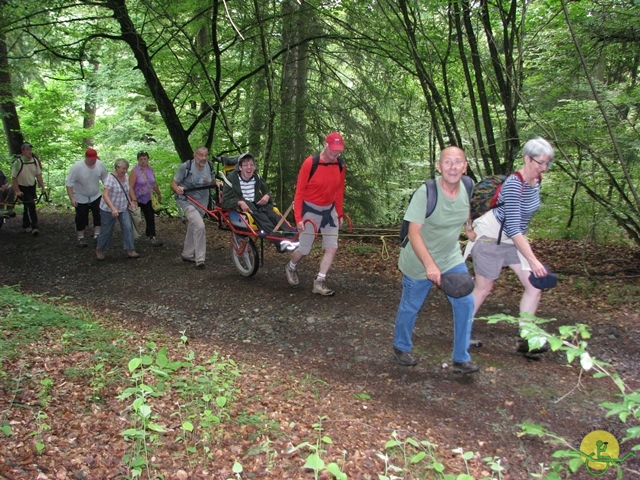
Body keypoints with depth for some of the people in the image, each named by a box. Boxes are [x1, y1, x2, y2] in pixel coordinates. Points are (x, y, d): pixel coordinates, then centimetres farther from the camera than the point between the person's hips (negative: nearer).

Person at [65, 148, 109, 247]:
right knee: (81, 218, 6)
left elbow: (105, 179, 0)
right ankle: (80, 238, 20)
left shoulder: (100, 165, -15)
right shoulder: (77, 167, -25)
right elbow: (69, 184, -21)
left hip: (96, 196, 3)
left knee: (100, 215, -4)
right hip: (81, 198, -3)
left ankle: (97, 235, 9)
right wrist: (72, 198, -24)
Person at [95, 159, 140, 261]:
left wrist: (130, 202, 9)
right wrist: (113, 209, -41)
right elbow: (105, 195, -31)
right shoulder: (110, 178, -23)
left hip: (123, 208, 6)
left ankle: (129, 250, -2)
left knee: (128, 227, -7)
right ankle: (100, 250, 25)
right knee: (107, 231, 5)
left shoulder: (126, 176, 0)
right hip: (109, 209, -6)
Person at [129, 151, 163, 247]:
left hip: (148, 199, 5)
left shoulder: (150, 169, 2)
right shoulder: (135, 171, -15)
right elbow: (130, 187, -20)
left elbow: (154, 183, 17)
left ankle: (151, 236, 2)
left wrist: (159, 194, 26)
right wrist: (134, 200, -29)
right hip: (138, 199, -5)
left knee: (150, 218, 0)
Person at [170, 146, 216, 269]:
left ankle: (187, 254, 37)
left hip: (202, 202, 6)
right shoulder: (186, 167, -17)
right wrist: (177, 189, -35)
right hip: (187, 201, -6)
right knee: (200, 226, -22)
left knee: (193, 228, 18)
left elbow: (213, 182, 12)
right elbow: (173, 183, -13)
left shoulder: (209, 166, -3)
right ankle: (200, 260, -15)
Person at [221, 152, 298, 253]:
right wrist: (240, 202, -27)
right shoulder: (232, 179, -3)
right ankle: (280, 241, -55)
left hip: (257, 205, 4)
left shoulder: (257, 178, 11)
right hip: (241, 207, -4)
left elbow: (267, 192, 21)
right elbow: (225, 201, -8)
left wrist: (267, 196, -4)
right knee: (258, 214, -36)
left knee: (271, 213, -30)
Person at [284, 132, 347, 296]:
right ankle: (291, 268, 36)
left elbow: (339, 190, 8)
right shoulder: (310, 163, -20)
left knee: (332, 248, -1)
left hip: (329, 210, 5)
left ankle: (319, 283, 8)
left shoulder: (340, 165, -4)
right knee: (304, 249, 5)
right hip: (311, 210, -5)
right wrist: (298, 218, -18)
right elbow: (299, 191, -15)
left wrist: (339, 213, 8)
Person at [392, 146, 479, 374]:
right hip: (419, 263, -5)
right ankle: (401, 348, 36)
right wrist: (429, 264, -37)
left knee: (465, 302, -4)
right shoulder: (426, 193, -26)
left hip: (452, 259, 5)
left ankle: (461, 359, 11)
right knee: (410, 307, 10)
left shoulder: (468, 191, -7)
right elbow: (414, 232, -29)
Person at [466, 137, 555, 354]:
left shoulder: (536, 180, 0)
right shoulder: (514, 184, -26)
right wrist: (532, 260, -35)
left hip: (513, 240, 8)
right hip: (491, 237, -8)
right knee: (483, 288, 3)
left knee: (535, 285, -1)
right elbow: (513, 228, -31)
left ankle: (524, 338, 8)